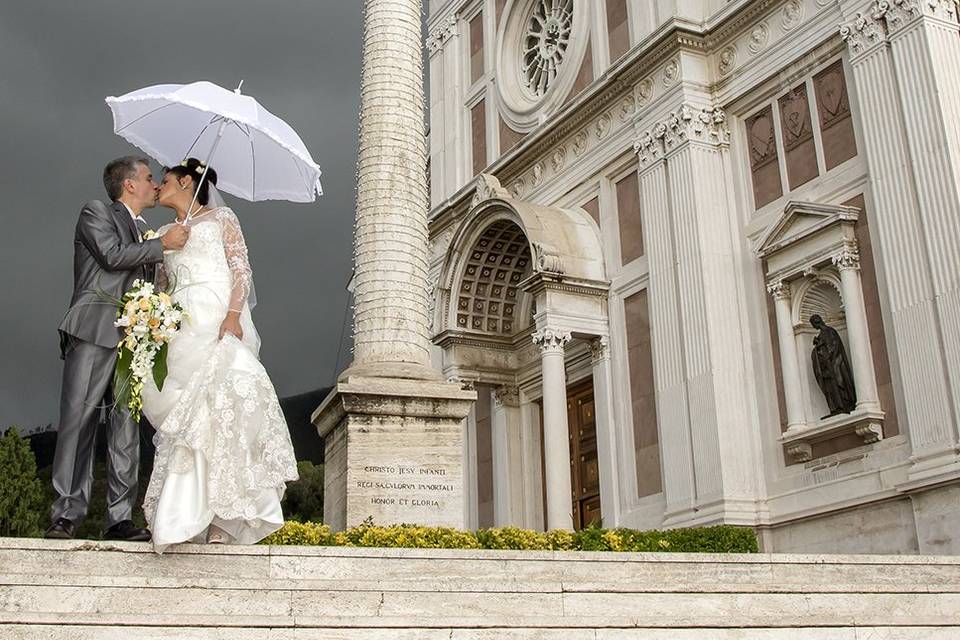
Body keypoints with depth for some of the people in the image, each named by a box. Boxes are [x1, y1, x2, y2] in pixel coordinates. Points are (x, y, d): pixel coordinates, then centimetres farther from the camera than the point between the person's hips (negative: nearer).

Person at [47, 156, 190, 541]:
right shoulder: (95, 212, 8)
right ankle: (67, 515, -6)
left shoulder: (145, 232, 27)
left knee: (127, 428, -1)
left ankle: (120, 519, 0)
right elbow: (113, 255, -8)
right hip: (93, 335, -6)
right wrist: (164, 244, -1)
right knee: (78, 420, -8)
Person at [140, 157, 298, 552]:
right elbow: (160, 287, 22)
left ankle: (222, 515, -21)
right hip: (179, 327, 5)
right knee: (184, 412, -7)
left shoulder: (221, 218, 13)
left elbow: (241, 269, 2)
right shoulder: (165, 233, 27)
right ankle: (184, 517, -10)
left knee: (217, 405, -20)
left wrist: (233, 313, -15)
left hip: (218, 319, -4)